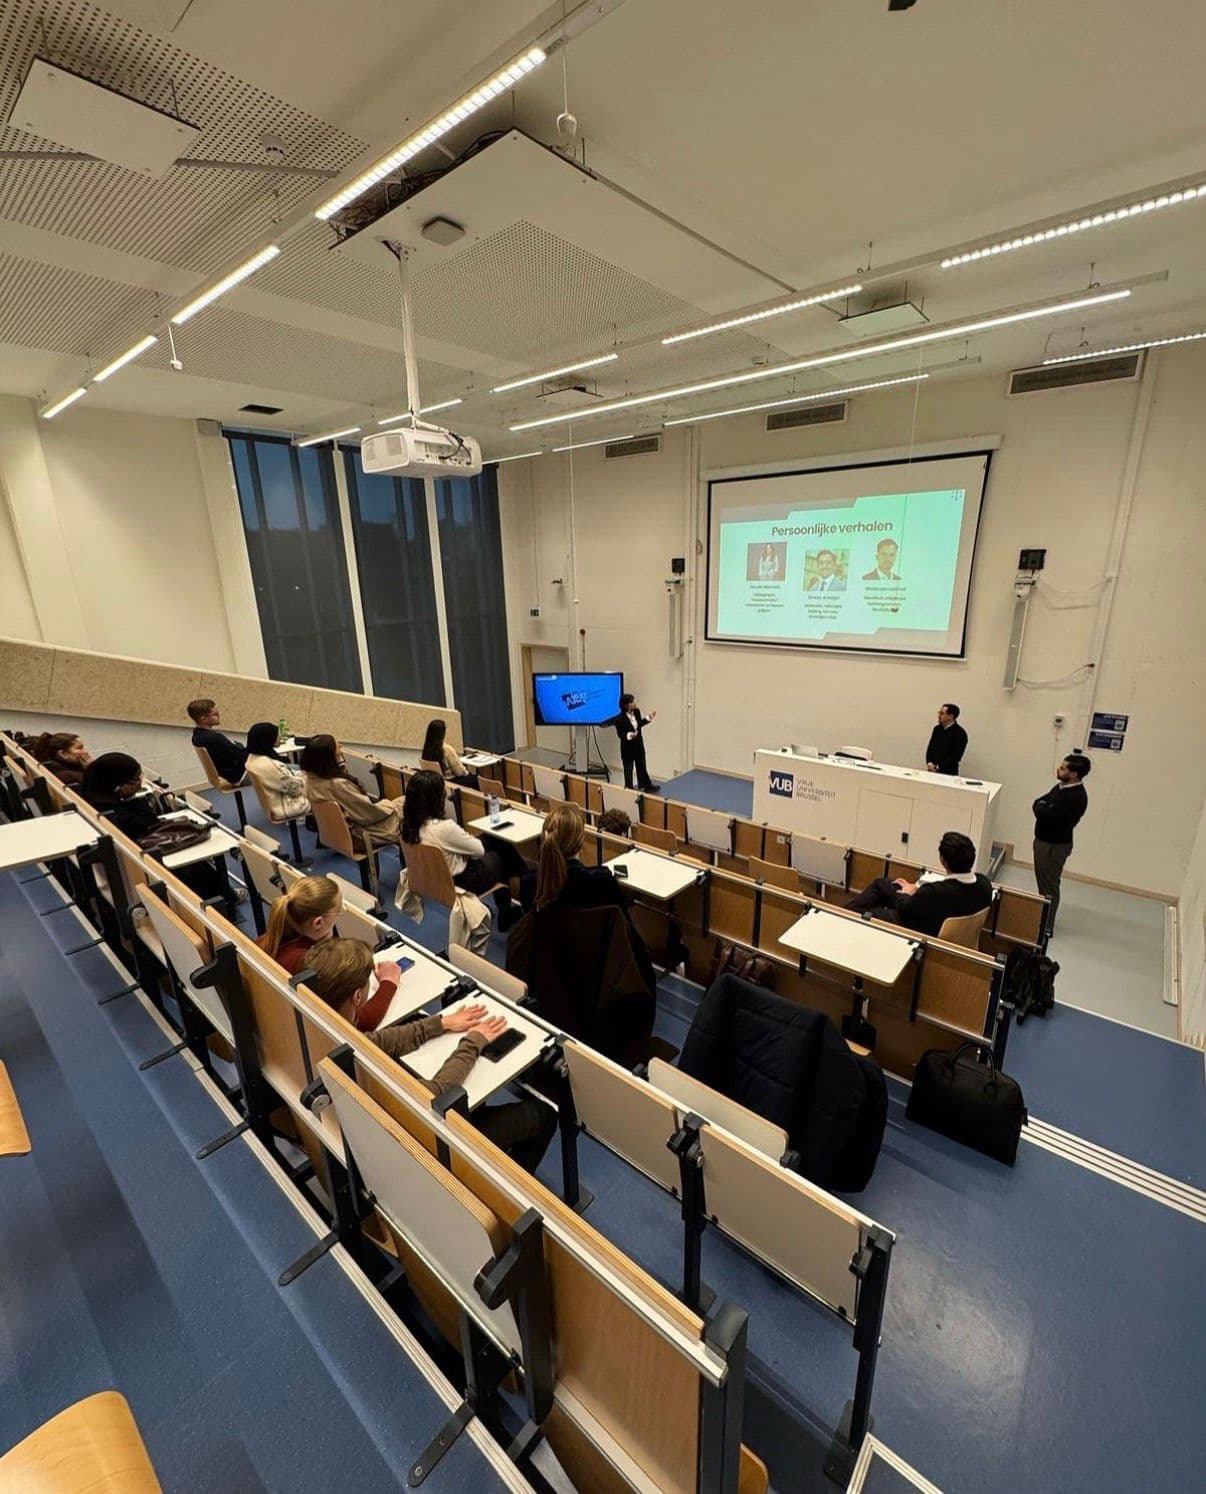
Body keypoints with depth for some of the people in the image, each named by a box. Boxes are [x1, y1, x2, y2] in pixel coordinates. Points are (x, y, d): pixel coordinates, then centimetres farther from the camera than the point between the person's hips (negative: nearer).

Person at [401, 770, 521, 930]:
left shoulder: (409, 824, -12)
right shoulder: (443, 827, -34)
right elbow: (479, 850, -18)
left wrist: (465, 838, -2)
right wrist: (470, 838, 0)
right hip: (459, 882, -7)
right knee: (500, 855, 20)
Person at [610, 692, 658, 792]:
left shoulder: (636, 712, -7)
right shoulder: (620, 719, -25)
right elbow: (620, 734, -19)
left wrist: (648, 718, 9)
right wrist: (628, 735, -37)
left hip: (639, 745, 6)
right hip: (627, 747, -6)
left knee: (641, 766, 22)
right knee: (628, 769, 10)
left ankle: (646, 785, 39)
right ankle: (629, 789, 27)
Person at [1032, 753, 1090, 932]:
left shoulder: (1076, 797, -26)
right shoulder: (1062, 786, 5)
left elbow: (1045, 815, -29)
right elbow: (1038, 803, 9)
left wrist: (1042, 808, -9)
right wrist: (1043, 808, -11)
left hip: (1055, 845, -9)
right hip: (1043, 840, 9)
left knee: (1049, 885, 3)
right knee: (1042, 881, 21)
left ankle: (1046, 926, 15)